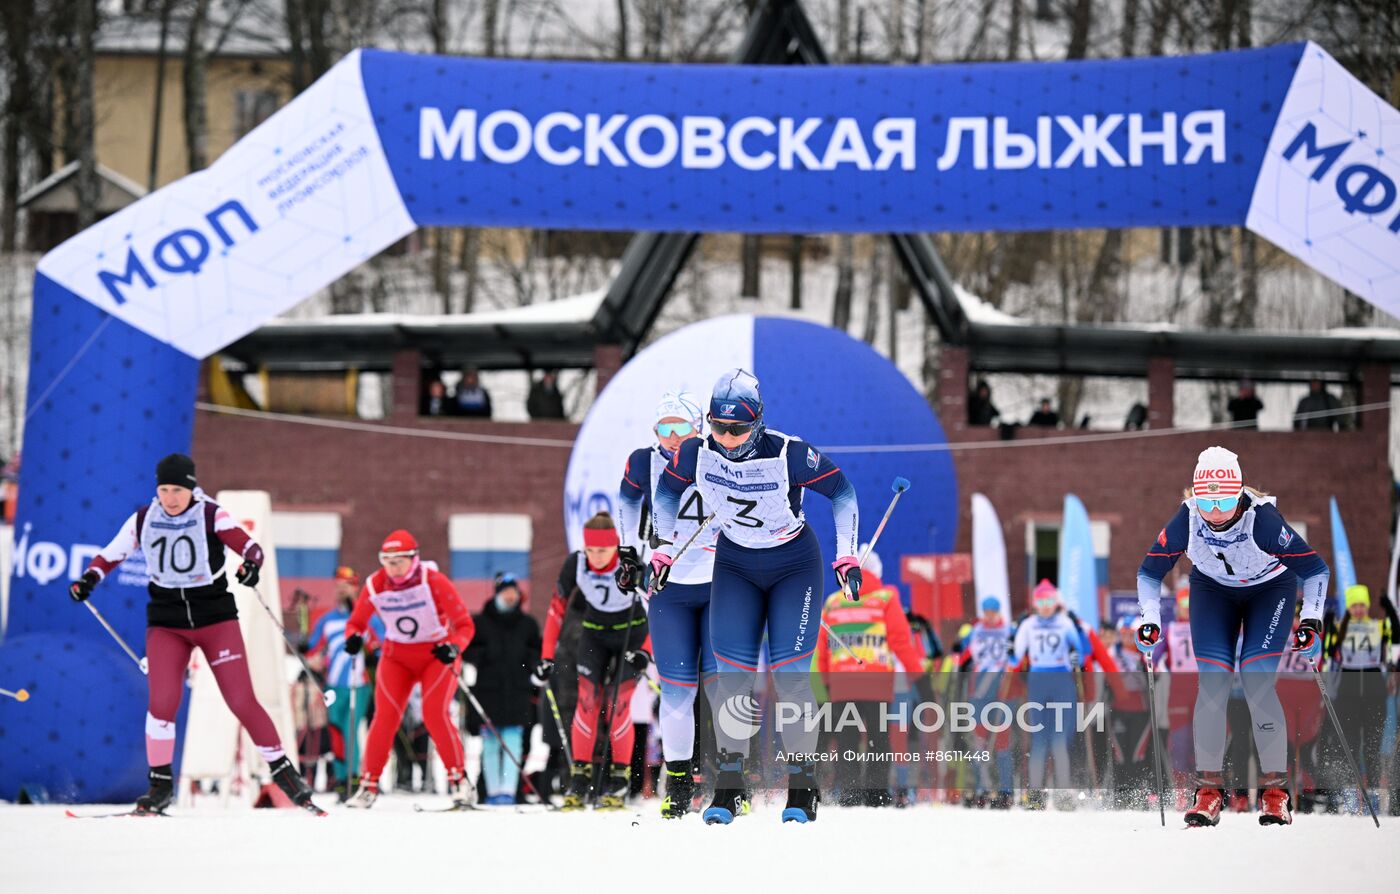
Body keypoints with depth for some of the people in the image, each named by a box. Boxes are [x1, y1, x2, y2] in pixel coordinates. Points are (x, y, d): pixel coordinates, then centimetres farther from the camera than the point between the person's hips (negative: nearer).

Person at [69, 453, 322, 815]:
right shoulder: (143, 520, -1)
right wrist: (89, 579, -9)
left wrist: (251, 564, -43)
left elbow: (249, 546, -20)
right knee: (162, 701, -14)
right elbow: (112, 554, 9)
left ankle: (283, 771, 6)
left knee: (242, 701, -7)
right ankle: (160, 785, 0)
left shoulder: (211, 516, -11)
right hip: (166, 622, 2)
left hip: (215, 618, -2)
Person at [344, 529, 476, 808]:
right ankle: (369, 784, -3)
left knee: (435, 714, -19)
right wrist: (354, 637, -22)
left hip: (437, 655, -3)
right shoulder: (375, 585, -12)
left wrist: (454, 647, -39)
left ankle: (458, 780, -7)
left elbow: (464, 624, -19)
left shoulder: (434, 582, -21)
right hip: (397, 656, 3)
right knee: (386, 715, -12)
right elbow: (356, 621, 1)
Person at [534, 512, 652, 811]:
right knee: (587, 701, -10)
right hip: (594, 633, 2)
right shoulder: (575, 564, -19)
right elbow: (557, 609, -9)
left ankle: (620, 777, -2)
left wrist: (646, 650, -24)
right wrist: (547, 657, -11)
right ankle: (580, 777, -5)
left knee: (618, 705, -12)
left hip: (631, 633, -2)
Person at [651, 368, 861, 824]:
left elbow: (841, 490, -12)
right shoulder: (697, 453, -17)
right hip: (735, 564, 3)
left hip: (794, 566, -3)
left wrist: (847, 554, -15)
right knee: (732, 674, -8)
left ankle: (802, 785, 2)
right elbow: (668, 488, 5)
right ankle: (730, 784, 2)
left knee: (789, 675, -11)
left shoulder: (789, 455, -27)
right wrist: (664, 547, 3)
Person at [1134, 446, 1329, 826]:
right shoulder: (1186, 520, -27)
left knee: (1256, 679, -17)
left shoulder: (1262, 518, -35)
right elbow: (1151, 569, -11)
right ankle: (1209, 790, -5)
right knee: (1212, 681, -12)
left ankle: (1275, 792, -9)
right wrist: (1149, 618, -21)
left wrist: (1311, 618, -34)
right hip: (1212, 590, 3)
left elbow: (1314, 567, -25)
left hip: (1270, 589, -3)